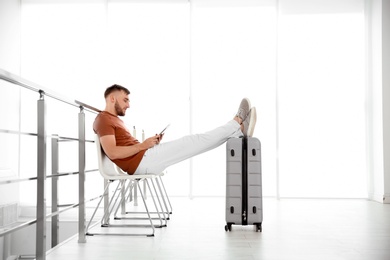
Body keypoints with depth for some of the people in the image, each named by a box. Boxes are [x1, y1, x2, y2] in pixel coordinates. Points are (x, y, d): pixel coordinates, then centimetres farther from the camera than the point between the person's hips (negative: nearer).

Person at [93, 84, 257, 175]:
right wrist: (143, 145, -15)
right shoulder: (104, 120, -8)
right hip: (141, 161, -10)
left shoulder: (114, 120, 24)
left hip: (144, 162, 10)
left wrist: (150, 142, 7)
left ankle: (238, 129, 0)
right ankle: (237, 124, -3)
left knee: (189, 142, 2)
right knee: (189, 142, -10)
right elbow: (112, 152, -22)